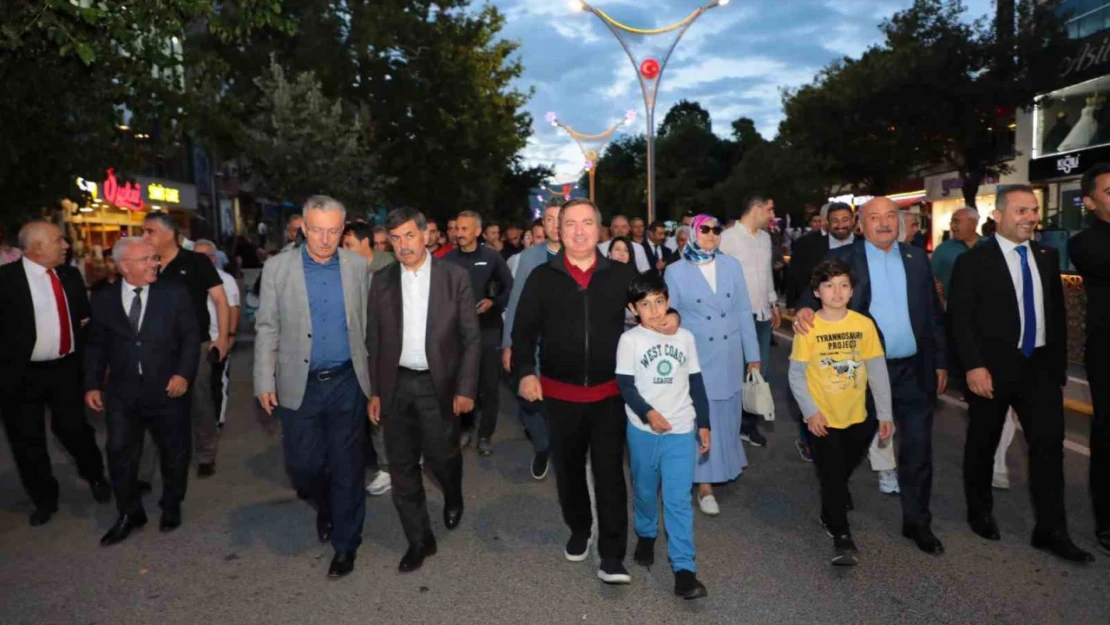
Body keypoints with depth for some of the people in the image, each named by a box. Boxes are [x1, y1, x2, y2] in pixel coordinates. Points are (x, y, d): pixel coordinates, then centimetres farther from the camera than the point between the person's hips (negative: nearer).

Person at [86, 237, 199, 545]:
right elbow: (96, 346, 9)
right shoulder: (103, 298, 3)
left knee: (173, 453, 11)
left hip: (168, 390, -1)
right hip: (121, 393, 1)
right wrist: (92, 385, 3)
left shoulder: (175, 293, -2)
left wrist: (183, 374, -15)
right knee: (120, 454, 5)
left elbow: (191, 337, -4)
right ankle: (130, 513, 24)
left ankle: (171, 507, 33)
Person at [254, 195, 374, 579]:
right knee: (302, 463, 7)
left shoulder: (358, 267, 0)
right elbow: (267, 328, 1)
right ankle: (325, 507, 41)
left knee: (347, 466, 7)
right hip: (298, 385, 0)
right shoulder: (277, 268, -1)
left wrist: (373, 376, 4)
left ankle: (345, 543, 25)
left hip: (347, 382, 0)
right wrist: (265, 381, -3)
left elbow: (367, 324, 4)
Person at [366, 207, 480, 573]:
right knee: (402, 467, 8)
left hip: (439, 384, -3)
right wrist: (374, 391, 4)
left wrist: (466, 388, -8)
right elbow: (373, 340, 7)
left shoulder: (454, 276, -4)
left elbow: (471, 337, -3)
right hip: (396, 385, 3)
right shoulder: (382, 281, 4)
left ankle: (453, 497, 39)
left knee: (441, 455, 2)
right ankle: (419, 540, 25)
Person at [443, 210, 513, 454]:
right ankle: (465, 427, 27)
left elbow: (510, 288, 3)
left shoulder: (492, 257, -1)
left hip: (488, 329, -1)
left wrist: (494, 303, -12)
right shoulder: (448, 260, 3)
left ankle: (485, 435, 16)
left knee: (489, 385, 3)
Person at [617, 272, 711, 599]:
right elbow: (625, 385, -10)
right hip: (642, 431, 0)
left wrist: (704, 424, 9)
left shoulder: (685, 337, 4)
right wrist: (648, 413, -23)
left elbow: (696, 383, 9)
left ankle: (684, 570, 1)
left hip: (681, 431, 1)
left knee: (679, 500, -3)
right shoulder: (629, 340, -6)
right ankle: (646, 535, 43)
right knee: (645, 492, 17)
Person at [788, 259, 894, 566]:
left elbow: (877, 371, -2)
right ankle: (841, 537, 15)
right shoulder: (808, 328, -14)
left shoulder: (864, 324, -8)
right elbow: (796, 375, -9)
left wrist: (885, 414, -2)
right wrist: (811, 411, -17)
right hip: (823, 419, -3)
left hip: (857, 416, 3)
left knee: (843, 471, 22)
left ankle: (831, 511, 50)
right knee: (832, 475, 2)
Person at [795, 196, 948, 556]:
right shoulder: (842, 258, -2)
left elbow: (933, 312, 11)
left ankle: (917, 521, 24)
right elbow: (817, 292, -10)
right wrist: (805, 309, -34)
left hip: (914, 369, 3)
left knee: (918, 448, 8)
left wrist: (940, 361, 9)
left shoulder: (916, 258, 8)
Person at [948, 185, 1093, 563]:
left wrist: (1058, 363, 10)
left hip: (1040, 366, 4)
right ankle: (979, 512, 29)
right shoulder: (973, 261, -8)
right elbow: (960, 318, -12)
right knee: (983, 443, 10)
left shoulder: (1048, 257, 9)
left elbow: (1058, 313, 13)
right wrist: (974, 366, -20)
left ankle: (1051, 530, 10)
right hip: (993, 368, -4)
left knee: (1049, 444, 1)